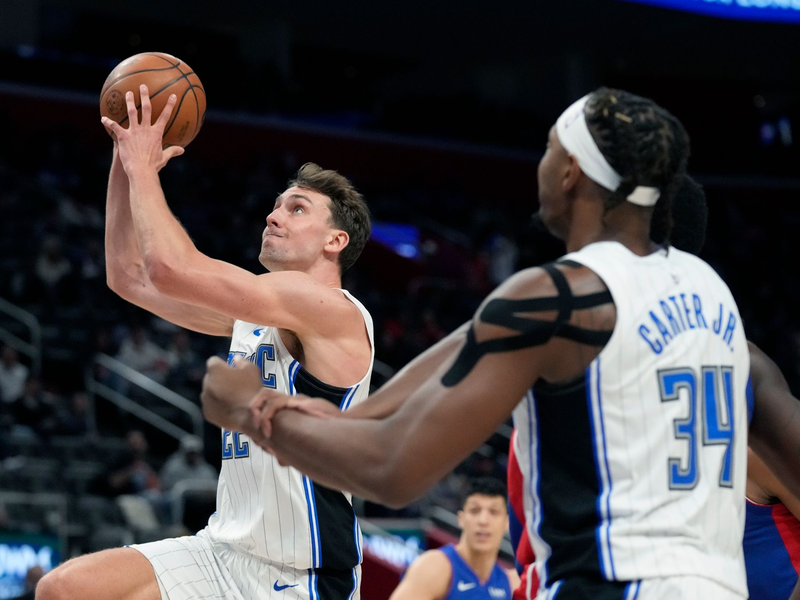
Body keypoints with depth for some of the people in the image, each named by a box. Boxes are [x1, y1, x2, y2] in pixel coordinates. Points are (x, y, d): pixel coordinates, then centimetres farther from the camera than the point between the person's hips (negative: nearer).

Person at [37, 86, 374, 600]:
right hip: (227, 553, 8)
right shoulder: (253, 311, 12)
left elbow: (171, 267, -22)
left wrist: (144, 167, -10)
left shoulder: (334, 311, -14)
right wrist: (126, 163, 11)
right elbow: (129, 274, 18)